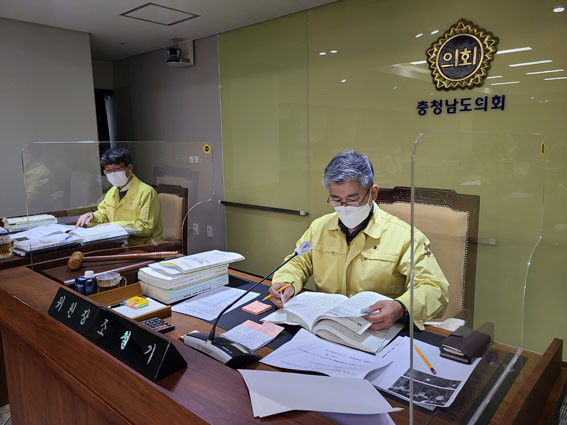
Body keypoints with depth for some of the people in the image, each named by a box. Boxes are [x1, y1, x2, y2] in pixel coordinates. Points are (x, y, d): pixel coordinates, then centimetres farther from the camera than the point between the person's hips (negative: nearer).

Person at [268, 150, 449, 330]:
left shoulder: (404, 236, -9)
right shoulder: (319, 227, 8)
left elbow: (434, 288, -13)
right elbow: (297, 263, 17)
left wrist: (400, 309, -34)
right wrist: (287, 284, -7)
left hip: (377, 334, -2)